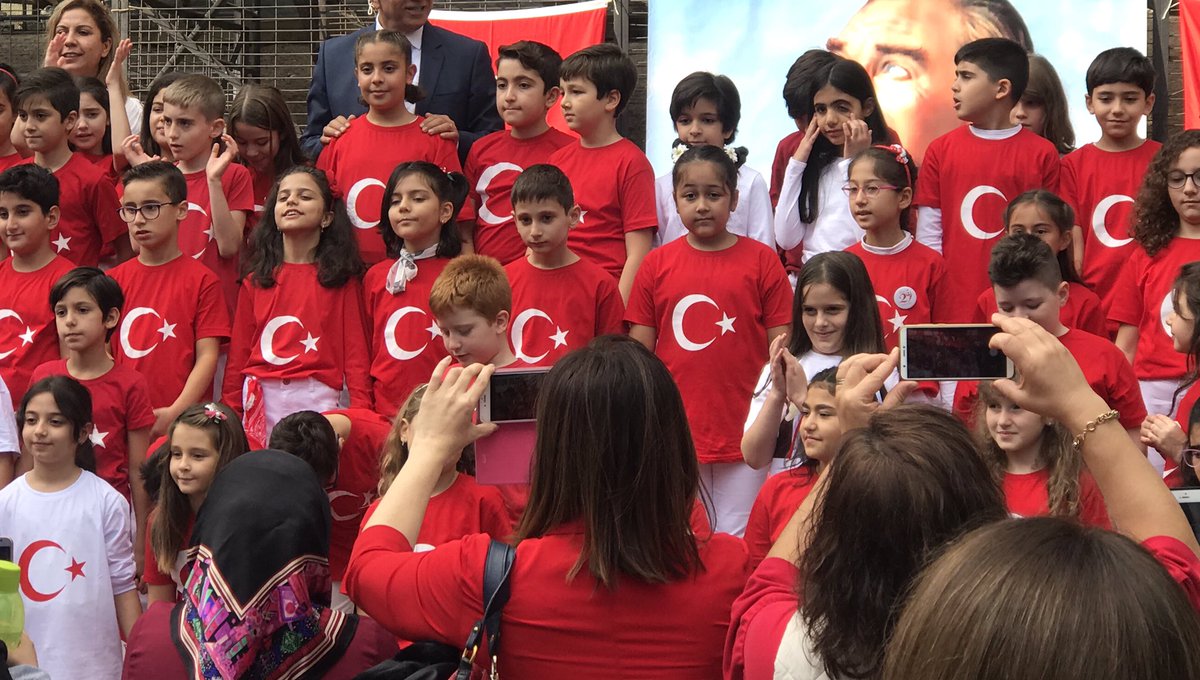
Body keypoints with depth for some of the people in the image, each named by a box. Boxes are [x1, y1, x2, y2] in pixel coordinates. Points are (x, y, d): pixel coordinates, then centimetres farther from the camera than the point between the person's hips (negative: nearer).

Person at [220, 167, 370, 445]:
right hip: (261, 399, 2)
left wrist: (361, 411, -10)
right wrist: (230, 411, 5)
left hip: (317, 400, -2)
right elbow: (239, 353, 11)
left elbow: (355, 351, -1)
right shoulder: (256, 281, 12)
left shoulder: (342, 280, 5)